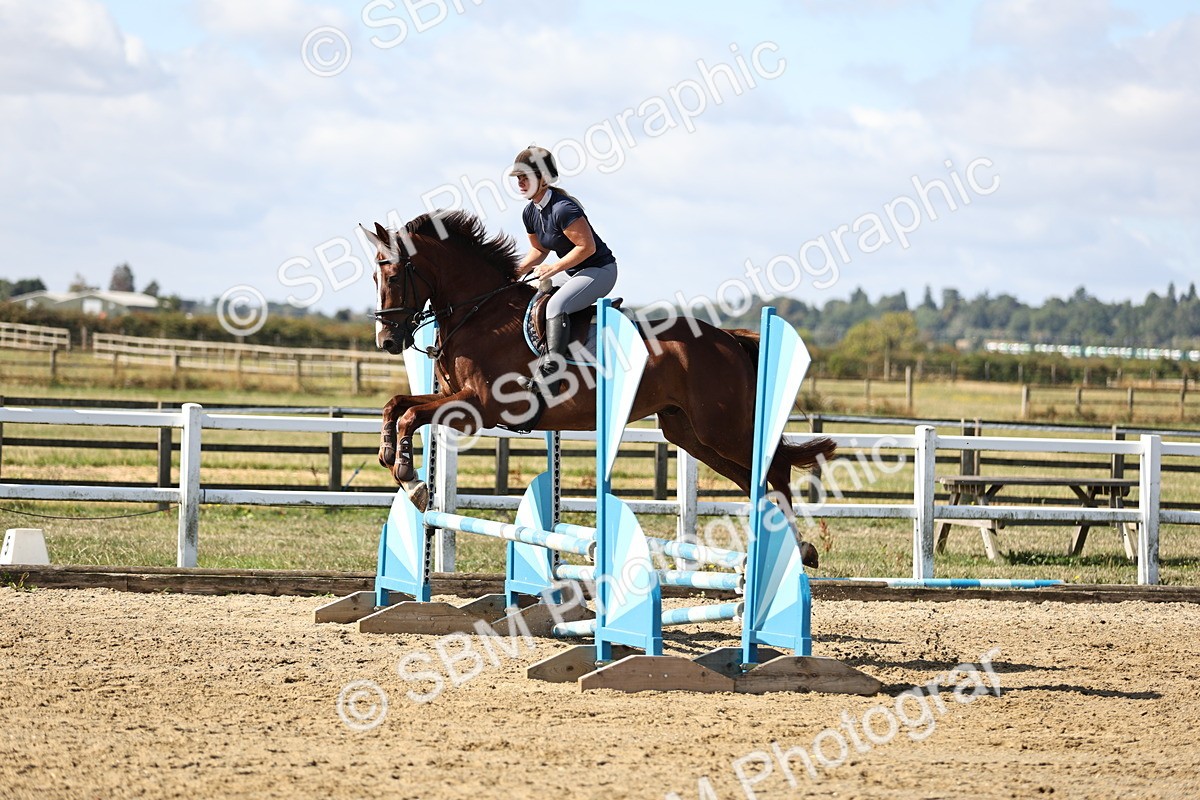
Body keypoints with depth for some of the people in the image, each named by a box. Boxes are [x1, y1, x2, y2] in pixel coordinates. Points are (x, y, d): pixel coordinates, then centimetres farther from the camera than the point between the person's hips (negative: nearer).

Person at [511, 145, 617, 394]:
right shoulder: (530, 213, 4)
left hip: (600, 270, -10)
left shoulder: (563, 208, -24)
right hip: (575, 274, 10)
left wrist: (554, 268, -22)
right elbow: (538, 249, 18)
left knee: (555, 305, -31)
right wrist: (519, 270, 1)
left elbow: (587, 247, -24)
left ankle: (551, 369, -40)